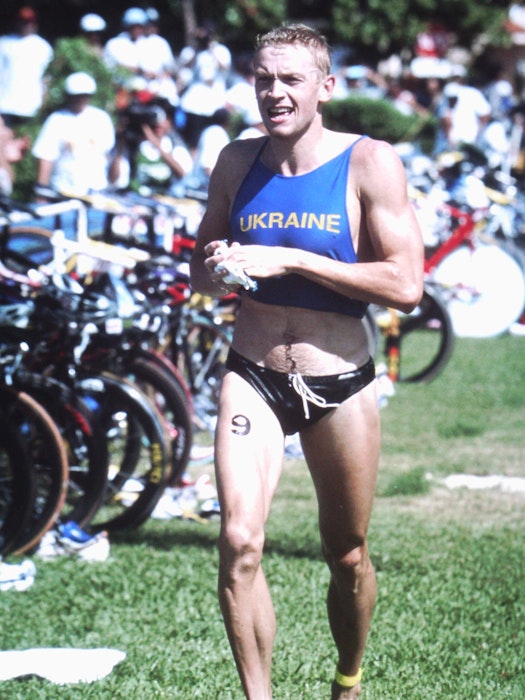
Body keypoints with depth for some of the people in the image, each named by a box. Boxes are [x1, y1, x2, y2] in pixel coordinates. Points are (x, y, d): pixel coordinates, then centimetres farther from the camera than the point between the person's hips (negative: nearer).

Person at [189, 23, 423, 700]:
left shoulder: (368, 163, -9)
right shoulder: (238, 161, 2)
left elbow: (405, 285, -17)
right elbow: (200, 263, 15)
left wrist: (288, 261, -20)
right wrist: (216, 269, -10)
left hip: (339, 385, -2)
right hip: (251, 378, 2)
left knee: (347, 556, 12)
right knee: (238, 542, -16)